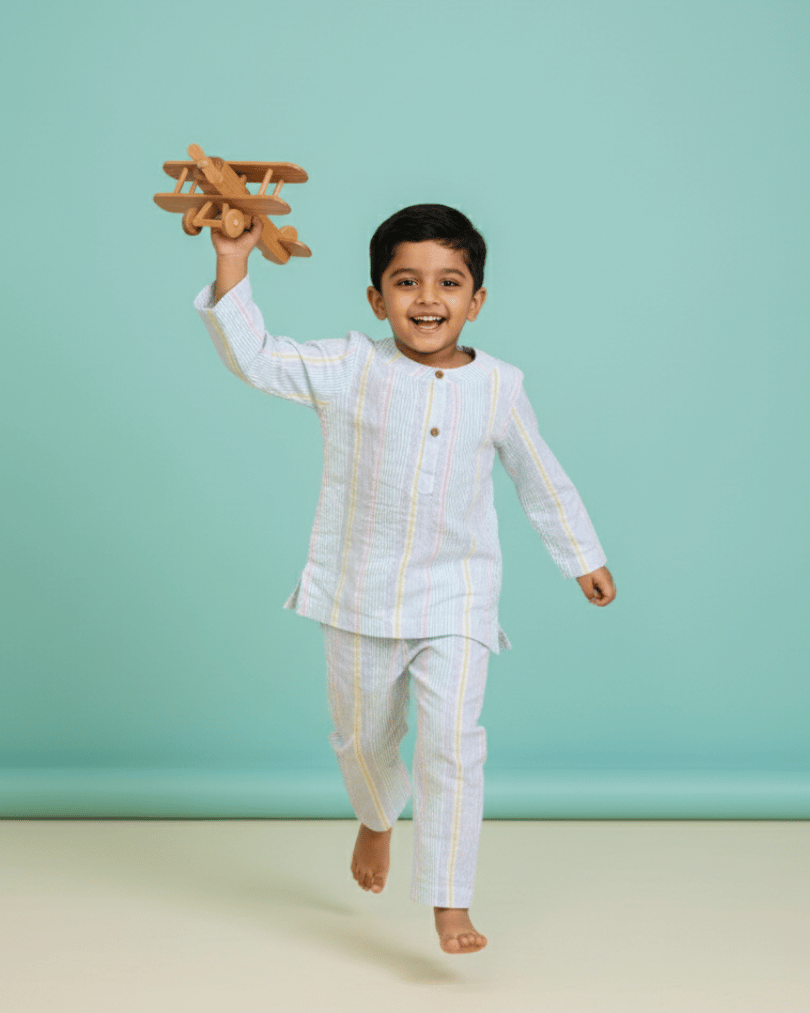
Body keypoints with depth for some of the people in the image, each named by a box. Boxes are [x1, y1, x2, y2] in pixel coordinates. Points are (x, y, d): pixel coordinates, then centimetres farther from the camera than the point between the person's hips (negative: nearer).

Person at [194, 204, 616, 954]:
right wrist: (232, 265, -25)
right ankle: (376, 819, 53)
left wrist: (583, 557, 20)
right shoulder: (349, 370, -7)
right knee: (363, 738, 19)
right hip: (360, 597, 1)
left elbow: (542, 481, 12)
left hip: (456, 600, -1)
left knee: (452, 739, -14)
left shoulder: (498, 387, -2)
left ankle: (450, 903, -3)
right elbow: (254, 358, -14)